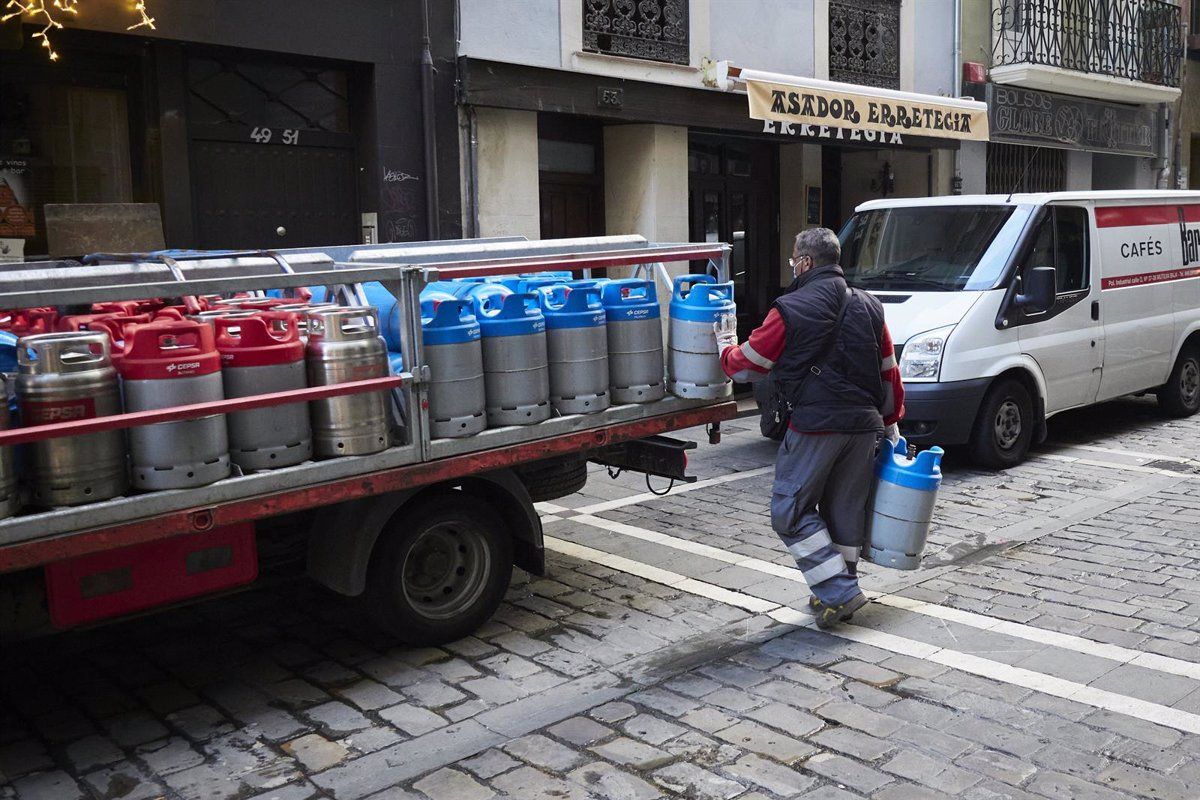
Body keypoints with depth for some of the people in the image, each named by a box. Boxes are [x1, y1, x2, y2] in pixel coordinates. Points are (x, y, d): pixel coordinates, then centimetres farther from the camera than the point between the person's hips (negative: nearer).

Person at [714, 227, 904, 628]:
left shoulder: (790, 310, -8)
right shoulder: (869, 307, 11)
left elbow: (744, 366, 0)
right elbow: (890, 373, 16)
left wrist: (725, 343, 22)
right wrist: (890, 424, 27)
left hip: (816, 425, -7)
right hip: (864, 425, 7)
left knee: (791, 511, 4)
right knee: (846, 510, 17)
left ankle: (839, 593, 0)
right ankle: (839, 593, 26)